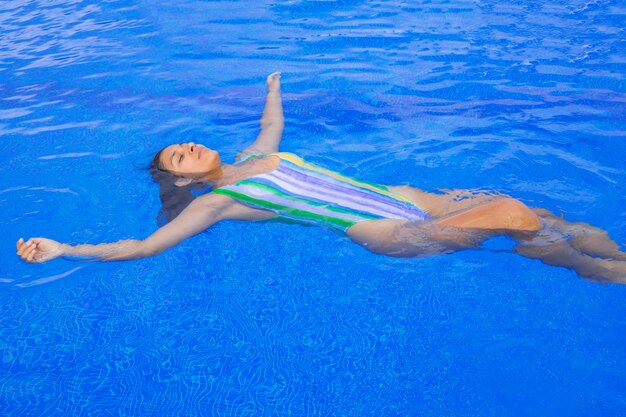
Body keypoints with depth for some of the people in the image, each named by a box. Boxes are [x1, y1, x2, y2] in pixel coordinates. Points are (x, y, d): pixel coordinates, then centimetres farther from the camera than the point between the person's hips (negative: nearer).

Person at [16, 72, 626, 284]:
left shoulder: (255, 158, 15)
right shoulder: (213, 203, -3)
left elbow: (273, 123, 36)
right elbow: (144, 246, -7)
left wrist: (274, 82, 49)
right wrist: (61, 250, -9)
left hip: (395, 197, 8)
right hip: (383, 233, -7)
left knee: (518, 209, 2)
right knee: (513, 219, -15)